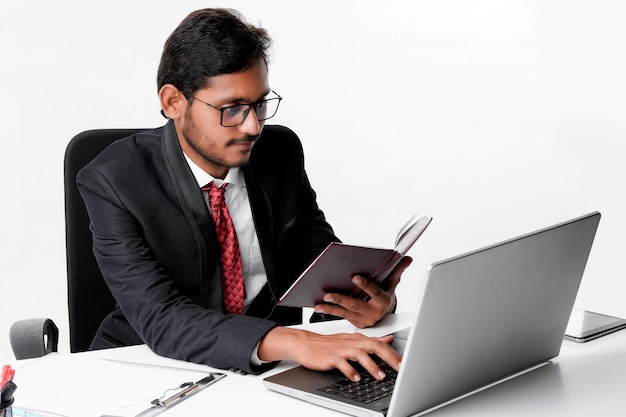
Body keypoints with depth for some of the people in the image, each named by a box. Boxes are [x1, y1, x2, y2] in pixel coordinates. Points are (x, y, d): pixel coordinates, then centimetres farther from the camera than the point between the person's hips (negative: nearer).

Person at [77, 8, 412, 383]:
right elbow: (159, 318, -26)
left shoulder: (282, 152, -1)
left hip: (269, 369, 3)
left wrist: (372, 299, -19)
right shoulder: (112, 182, -15)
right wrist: (289, 342, -41)